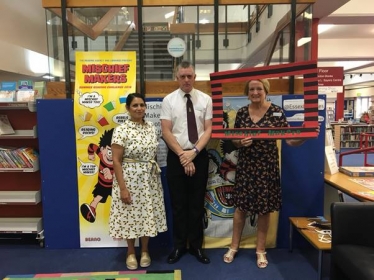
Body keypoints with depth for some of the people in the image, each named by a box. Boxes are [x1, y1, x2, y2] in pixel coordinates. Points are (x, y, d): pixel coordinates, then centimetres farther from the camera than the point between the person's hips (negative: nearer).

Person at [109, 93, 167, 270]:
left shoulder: (151, 127, 4)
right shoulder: (121, 130, -12)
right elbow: (116, 161, -14)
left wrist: (155, 174, 11)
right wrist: (122, 187, -17)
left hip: (150, 179, 5)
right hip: (130, 178, -4)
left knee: (148, 213, 12)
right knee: (130, 215, 8)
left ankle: (145, 251, 31)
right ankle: (131, 252, 29)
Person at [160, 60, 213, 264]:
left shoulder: (205, 99, 2)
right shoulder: (168, 100, 0)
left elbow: (208, 130, -1)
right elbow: (166, 132, -5)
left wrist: (194, 152, -14)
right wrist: (182, 155, -12)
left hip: (199, 156, 1)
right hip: (175, 157, 0)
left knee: (197, 203, 10)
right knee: (178, 203, 8)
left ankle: (196, 245, 26)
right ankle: (179, 245, 25)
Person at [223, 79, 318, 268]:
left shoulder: (276, 111, -5)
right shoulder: (241, 112, 2)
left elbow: (290, 140, -10)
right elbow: (234, 140, 6)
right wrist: (241, 142, -16)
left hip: (267, 166, -1)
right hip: (245, 166, 2)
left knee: (264, 208, 8)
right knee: (241, 206, 9)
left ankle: (260, 250, 28)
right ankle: (234, 246, 27)